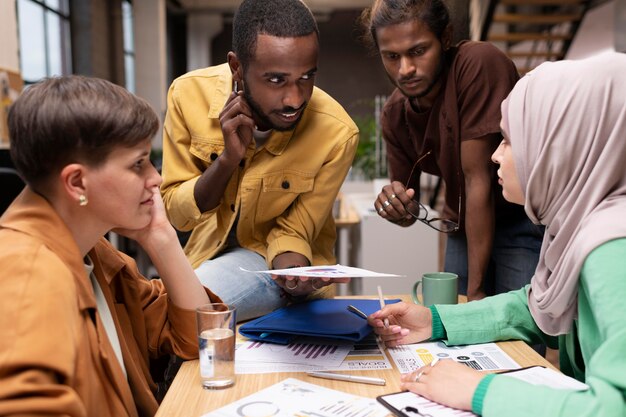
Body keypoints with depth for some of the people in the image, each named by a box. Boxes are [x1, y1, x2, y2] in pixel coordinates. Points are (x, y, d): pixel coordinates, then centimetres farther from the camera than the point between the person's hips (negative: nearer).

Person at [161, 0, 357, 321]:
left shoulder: (336, 133, -25)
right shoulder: (190, 93, -19)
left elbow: (293, 231, -12)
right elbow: (177, 213, -11)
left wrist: (293, 272, -34)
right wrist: (228, 158, -28)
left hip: (275, 260, -4)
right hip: (208, 252, 4)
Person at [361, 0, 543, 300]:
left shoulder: (479, 64, -24)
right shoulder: (394, 114, -6)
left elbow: (478, 177, -25)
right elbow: (410, 213, 3)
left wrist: (476, 290, -21)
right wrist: (398, 208, -23)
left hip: (524, 221, -5)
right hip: (464, 227, 5)